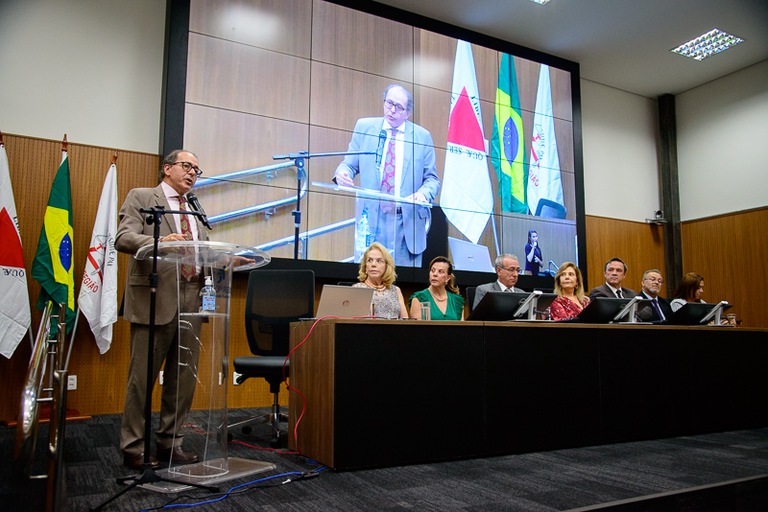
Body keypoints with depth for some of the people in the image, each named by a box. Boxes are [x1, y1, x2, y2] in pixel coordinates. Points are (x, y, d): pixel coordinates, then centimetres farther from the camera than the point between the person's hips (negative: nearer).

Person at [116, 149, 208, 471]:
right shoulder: (141, 197, 4)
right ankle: (134, 449, 13)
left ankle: (170, 443, 21)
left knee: (184, 377, 9)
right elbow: (123, 238, -11)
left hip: (190, 299, 6)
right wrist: (160, 241, -29)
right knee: (143, 376, 1)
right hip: (155, 299, -6)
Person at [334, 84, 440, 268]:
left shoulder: (422, 137, 4)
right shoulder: (364, 127, 6)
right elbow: (350, 164, 10)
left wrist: (422, 193, -16)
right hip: (371, 218, 0)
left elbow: (432, 179, 7)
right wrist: (342, 173, -14)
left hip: (407, 222, 0)